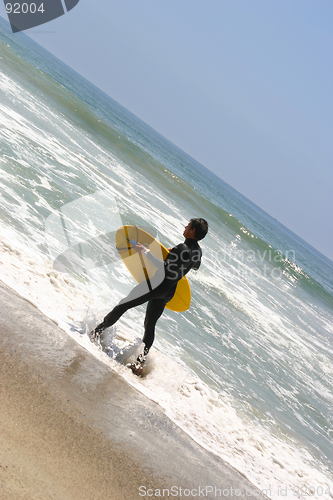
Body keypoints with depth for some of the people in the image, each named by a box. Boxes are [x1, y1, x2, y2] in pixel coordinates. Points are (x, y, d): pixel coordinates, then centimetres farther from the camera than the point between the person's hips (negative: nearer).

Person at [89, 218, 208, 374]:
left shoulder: (182, 248, -20)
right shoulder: (198, 251, 6)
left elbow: (163, 266, -26)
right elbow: (196, 267, 29)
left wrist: (145, 251, -20)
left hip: (157, 284, -8)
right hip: (169, 292, 8)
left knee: (123, 305, 3)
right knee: (150, 324, 14)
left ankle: (97, 332, 10)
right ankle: (141, 361, 13)